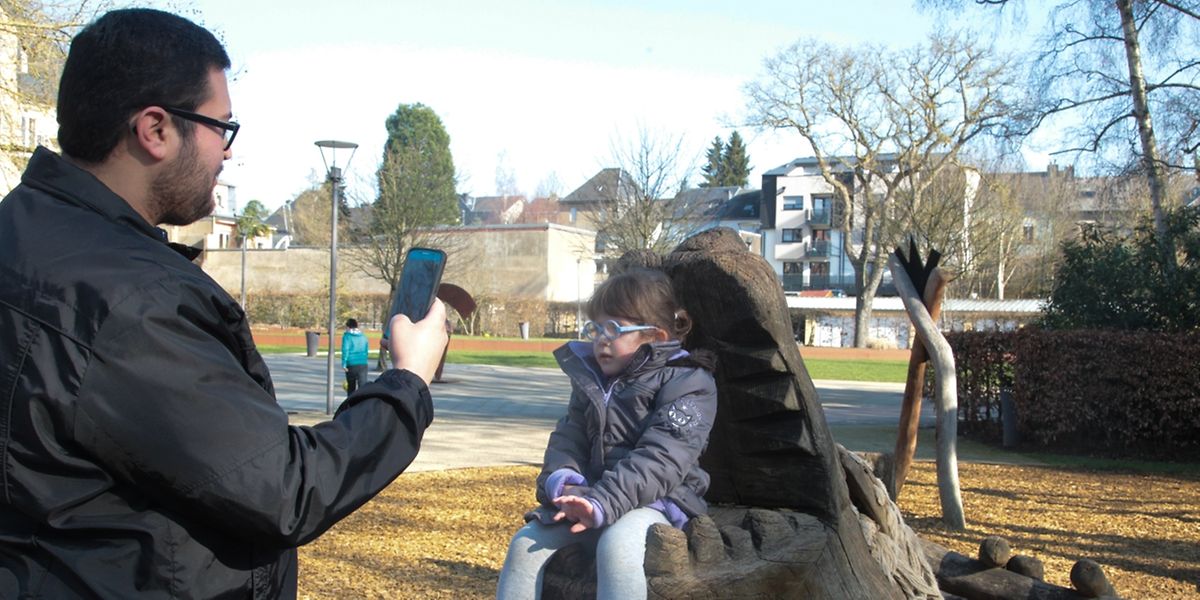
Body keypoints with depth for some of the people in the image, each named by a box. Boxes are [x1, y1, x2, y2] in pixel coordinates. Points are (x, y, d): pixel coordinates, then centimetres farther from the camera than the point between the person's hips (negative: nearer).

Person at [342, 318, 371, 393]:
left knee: (351, 388, 15)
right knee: (363, 385, -8)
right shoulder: (363, 336, 12)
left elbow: (345, 350, -12)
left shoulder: (347, 336, -2)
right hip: (363, 364, 2)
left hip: (351, 365, -2)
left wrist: (344, 364, -12)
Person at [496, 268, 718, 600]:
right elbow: (567, 438, 11)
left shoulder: (687, 383, -9)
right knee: (526, 542, -9)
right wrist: (563, 480, -12)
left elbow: (659, 458, -20)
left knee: (616, 546, -35)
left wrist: (604, 503, -30)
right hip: (588, 494, 7)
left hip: (652, 500, -7)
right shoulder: (591, 377, 14)